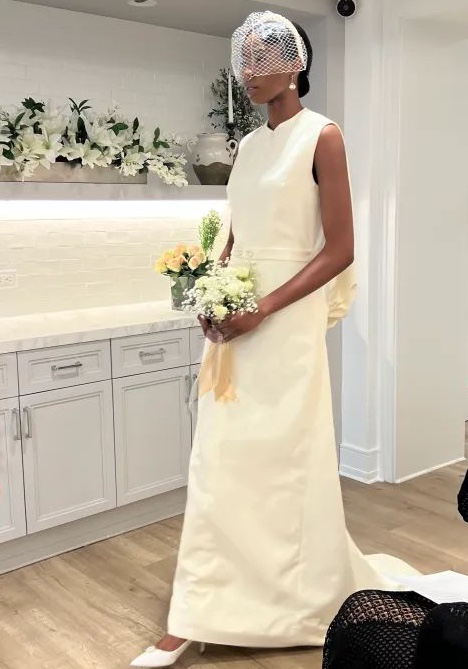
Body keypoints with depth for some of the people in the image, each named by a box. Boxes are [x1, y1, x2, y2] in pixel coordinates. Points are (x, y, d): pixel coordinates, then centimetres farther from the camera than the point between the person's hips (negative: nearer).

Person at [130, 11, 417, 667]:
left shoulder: (322, 136, -5)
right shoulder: (249, 144, 15)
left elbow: (339, 250, -11)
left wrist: (263, 309, -18)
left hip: (286, 321, -7)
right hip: (235, 319, 7)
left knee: (289, 465, 3)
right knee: (219, 465, 8)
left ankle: (317, 601, 27)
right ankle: (196, 616, 21)